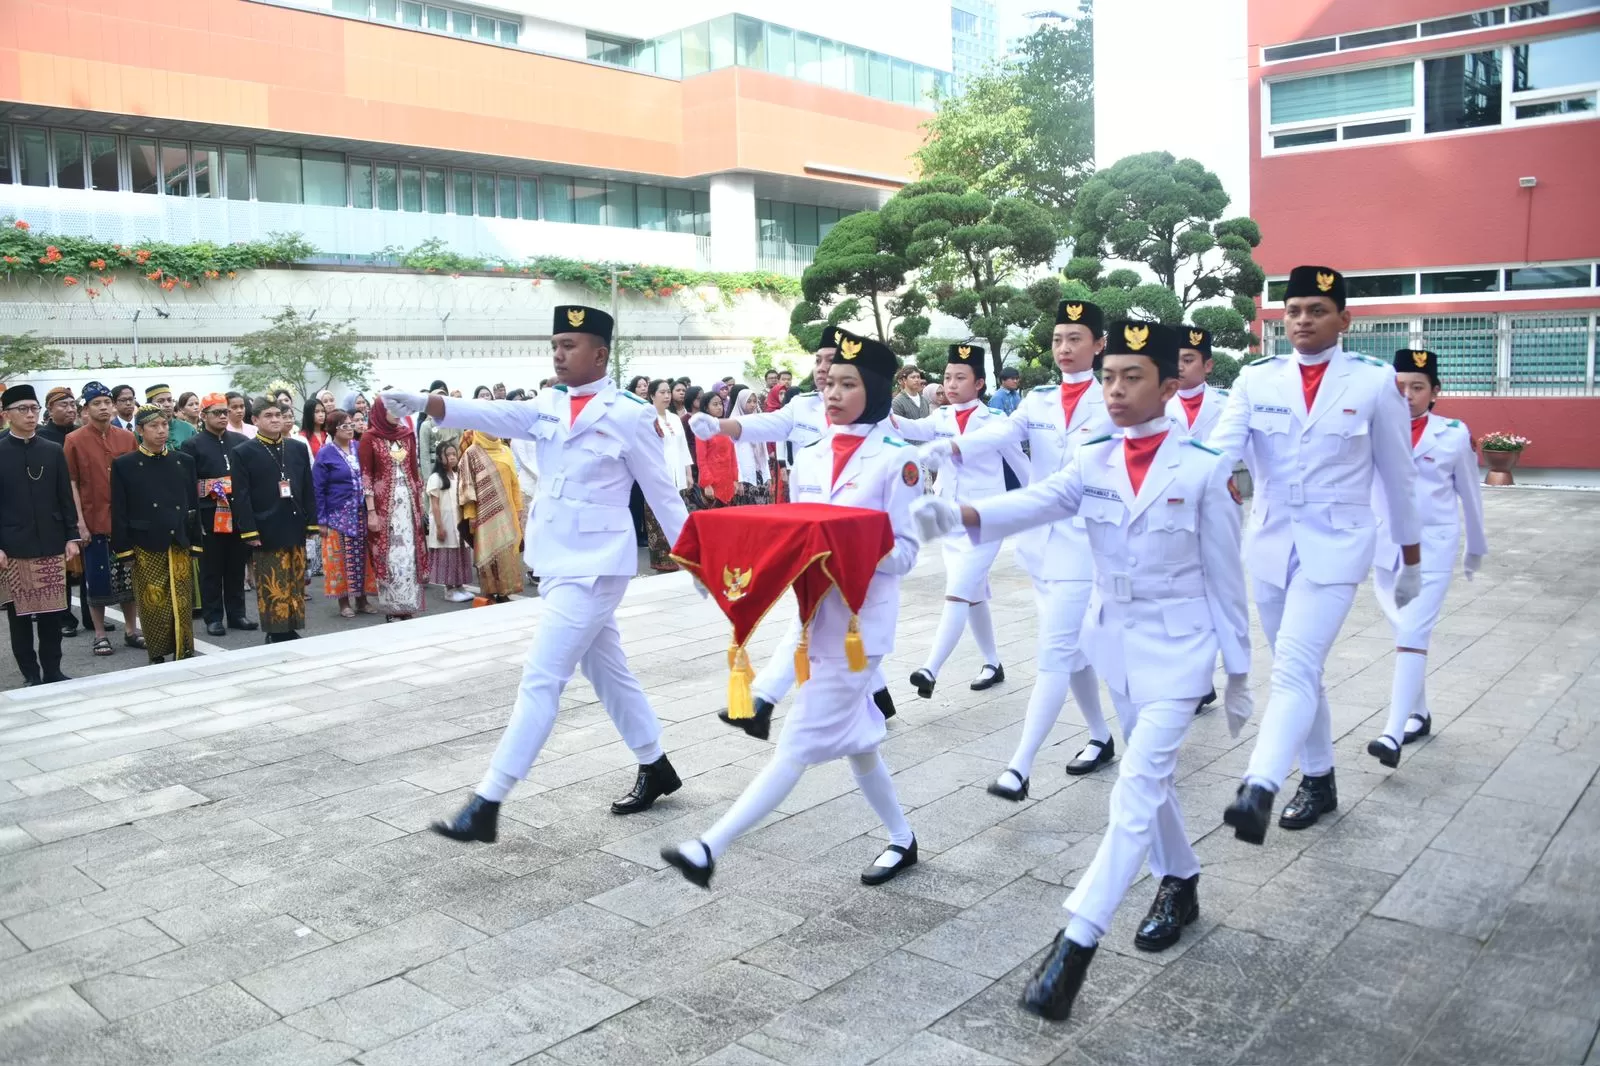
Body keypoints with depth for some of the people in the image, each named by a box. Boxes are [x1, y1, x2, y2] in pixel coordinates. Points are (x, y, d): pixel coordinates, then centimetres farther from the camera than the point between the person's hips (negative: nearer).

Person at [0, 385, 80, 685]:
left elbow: (66, 498, 9)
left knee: (52, 612, 5)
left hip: (52, 545, 2)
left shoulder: (54, 451, 8)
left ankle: (53, 671, 14)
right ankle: (31, 674, 13)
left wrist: (71, 536, 2)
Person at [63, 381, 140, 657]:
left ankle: (131, 630, 21)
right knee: (97, 580, 5)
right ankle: (100, 635, 15)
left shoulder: (128, 438, 4)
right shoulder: (74, 441, -4)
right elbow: (71, 484, -4)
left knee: (129, 576, 9)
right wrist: (80, 522, -10)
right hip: (93, 522, -3)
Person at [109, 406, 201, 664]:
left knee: (183, 606, 5)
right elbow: (119, 512, -2)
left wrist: (195, 543, 6)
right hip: (146, 548, -3)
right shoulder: (123, 465, -1)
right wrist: (125, 551, -6)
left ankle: (184, 657, 14)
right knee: (154, 607, 3)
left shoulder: (184, 462, 8)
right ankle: (158, 658, 13)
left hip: (179, 546, 3)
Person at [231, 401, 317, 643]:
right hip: (266, 532, -5)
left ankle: (292, 632, 17)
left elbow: (308, 490, 12)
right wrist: (249, 531, -13)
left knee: (296, 587, 9)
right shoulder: (243, 453, -2)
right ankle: (278, 635, 4)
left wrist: (312, 523, 6)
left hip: (295, 530, 5)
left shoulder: (299, 449, 12)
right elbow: (241, 496, -7)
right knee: (272, 590, -1)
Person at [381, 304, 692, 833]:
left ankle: (487, 803, -1)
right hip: (557, 561, 7)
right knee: (606, 670, 17)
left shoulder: (629, 414, -10)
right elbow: (497, 415, -10)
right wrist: (426, 403, -25)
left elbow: (663, 494, -5)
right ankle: (656, 768, 34)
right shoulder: (550, 405, 7)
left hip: (594, 565, -7)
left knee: (540, 679, -7)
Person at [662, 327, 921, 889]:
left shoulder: (896, 459, -8)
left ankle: (709, 849, -8)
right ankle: (902, 839, 34)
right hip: (815, 612, 7)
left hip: (860, 619, -7)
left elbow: (905, 551, -8)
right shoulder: (808, 458, 8)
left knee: (800, 743, -6)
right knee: (853, 735, 16)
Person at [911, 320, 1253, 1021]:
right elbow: (1034, 503, -20)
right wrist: (960, 514, -40)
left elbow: (1225, 576, -6)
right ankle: (1179, 885, 41)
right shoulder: (1092, 462, -1)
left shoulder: (1202, 468, -12)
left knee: (1138, 789, -11)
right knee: (1150, 774, 19)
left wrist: (1239, 670, -2)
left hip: (1177, 646, -5)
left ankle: (1076, 943, -11)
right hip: (1114, 639, 5)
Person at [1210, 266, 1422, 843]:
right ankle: (1318, 780, 30)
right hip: (1270, 544, 4)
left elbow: (1398, 473, 4)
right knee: (1299, 669, 15)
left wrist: (1411, 556, 9)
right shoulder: (1256, 378, 2)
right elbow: (1220, 448, -12)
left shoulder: (1375, 381, -3)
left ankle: (1258, 789, -31)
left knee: (1295, 668, -20)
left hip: (1335, 545, -4)